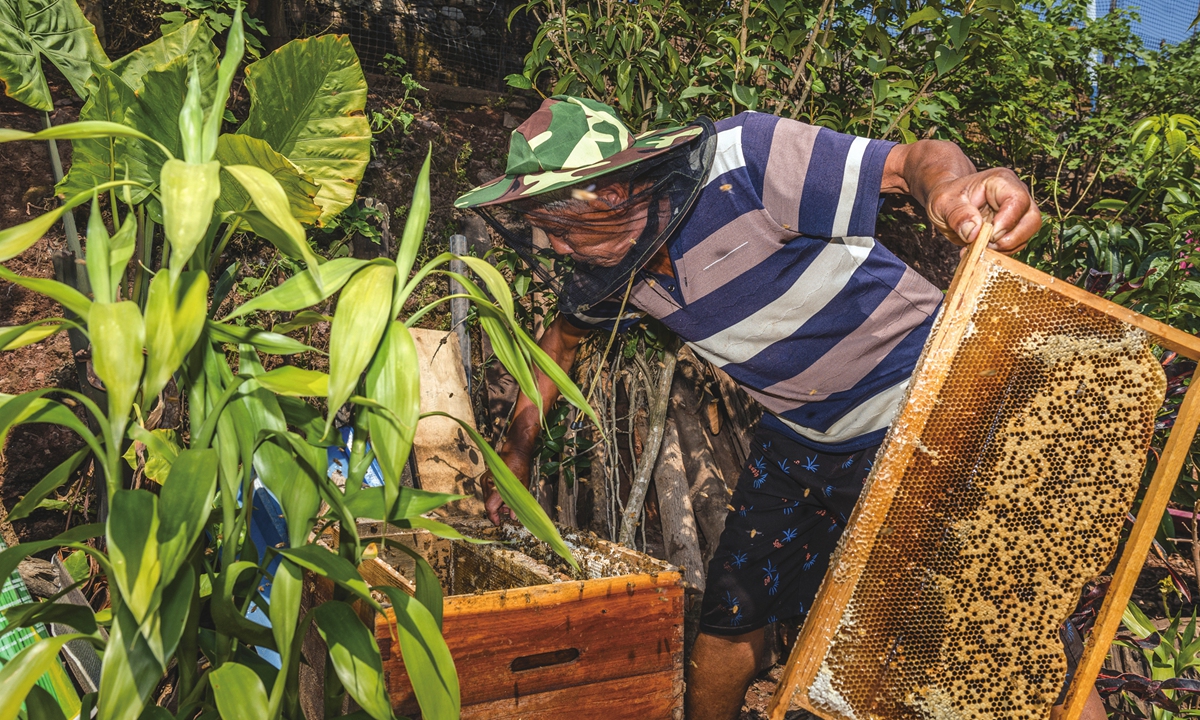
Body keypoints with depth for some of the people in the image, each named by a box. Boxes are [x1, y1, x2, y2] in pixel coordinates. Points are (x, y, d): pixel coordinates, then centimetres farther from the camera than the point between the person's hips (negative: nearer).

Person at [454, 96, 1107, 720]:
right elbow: (565, 333, 16)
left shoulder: (742, 161, -26)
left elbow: (914, 159, -24)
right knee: (729, 621, 10)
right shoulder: (614, 268, -5)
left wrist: (953, 186, -48)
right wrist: (516, 447, 13)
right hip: (801, 442, 6)